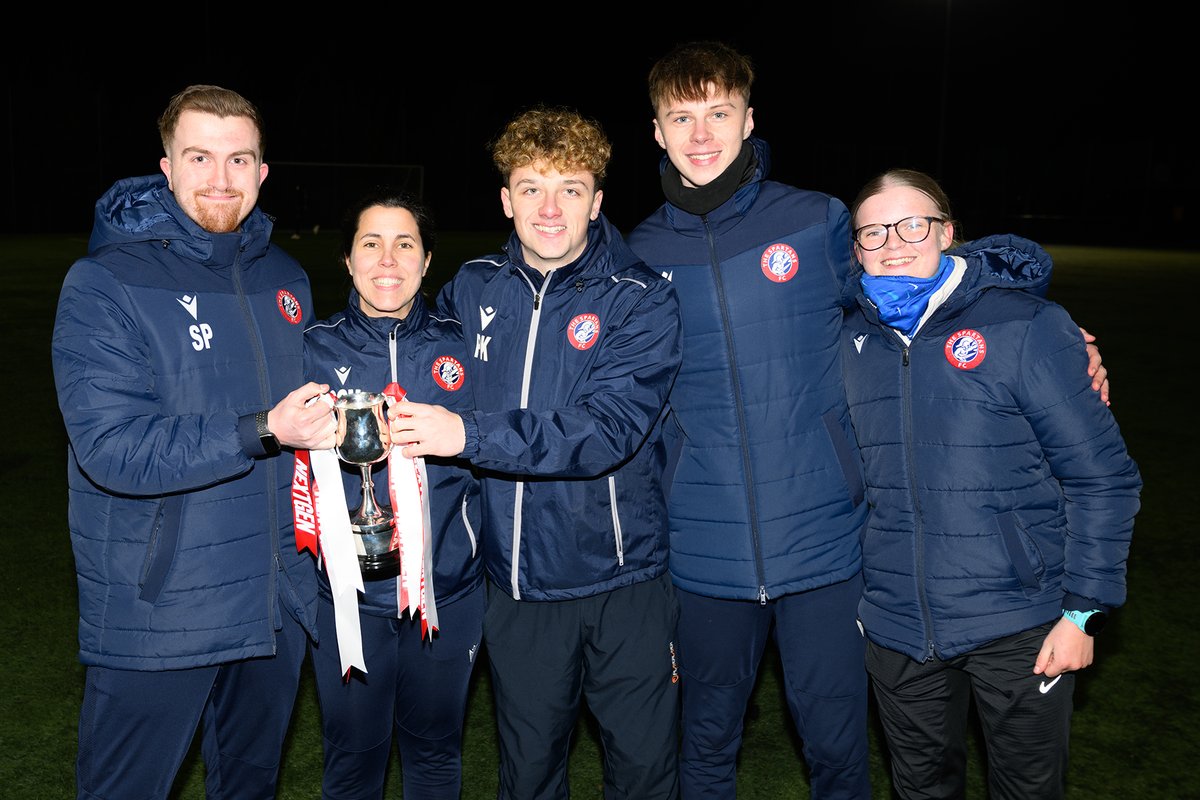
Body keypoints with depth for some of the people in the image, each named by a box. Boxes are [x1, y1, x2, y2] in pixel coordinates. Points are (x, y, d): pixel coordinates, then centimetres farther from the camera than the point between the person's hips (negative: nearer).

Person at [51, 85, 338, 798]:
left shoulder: (285, 277, 7)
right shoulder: (104, 285, -12)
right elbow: (113, 448, -22)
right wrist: (261, 432, -29)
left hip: (276, 600, 5)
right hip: (156, 612, -5)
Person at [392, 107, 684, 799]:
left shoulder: (642, 301, -10)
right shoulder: (473, 289, 3)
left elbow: (608, 428, -24)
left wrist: (471, 434, -31)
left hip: (623, 579, -3)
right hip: (518, 583, 3)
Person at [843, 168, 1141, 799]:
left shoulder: (1028, 326, -11)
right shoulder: (852, 341, 2)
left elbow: (1102, 477, -8)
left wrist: (1083, 610, -10)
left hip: (1019, 627, -3)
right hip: (896, 628, 3)